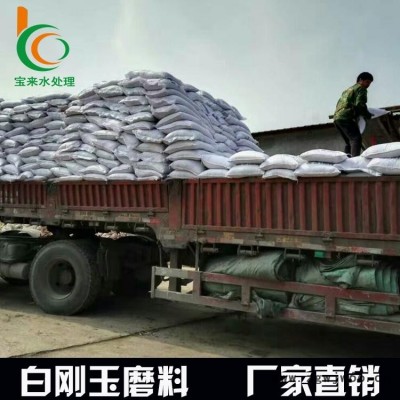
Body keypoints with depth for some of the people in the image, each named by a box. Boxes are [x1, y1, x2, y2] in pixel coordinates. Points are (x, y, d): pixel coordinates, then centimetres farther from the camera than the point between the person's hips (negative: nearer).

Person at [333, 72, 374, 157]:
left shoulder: (348, 89, 31)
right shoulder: (361, 89, 4)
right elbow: (360, 104, -12)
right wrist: (368, 115, 0)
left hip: (336, 117, 9)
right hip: (346, 118, -9)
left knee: (349, 142, 14)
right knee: (356, 139, -17)